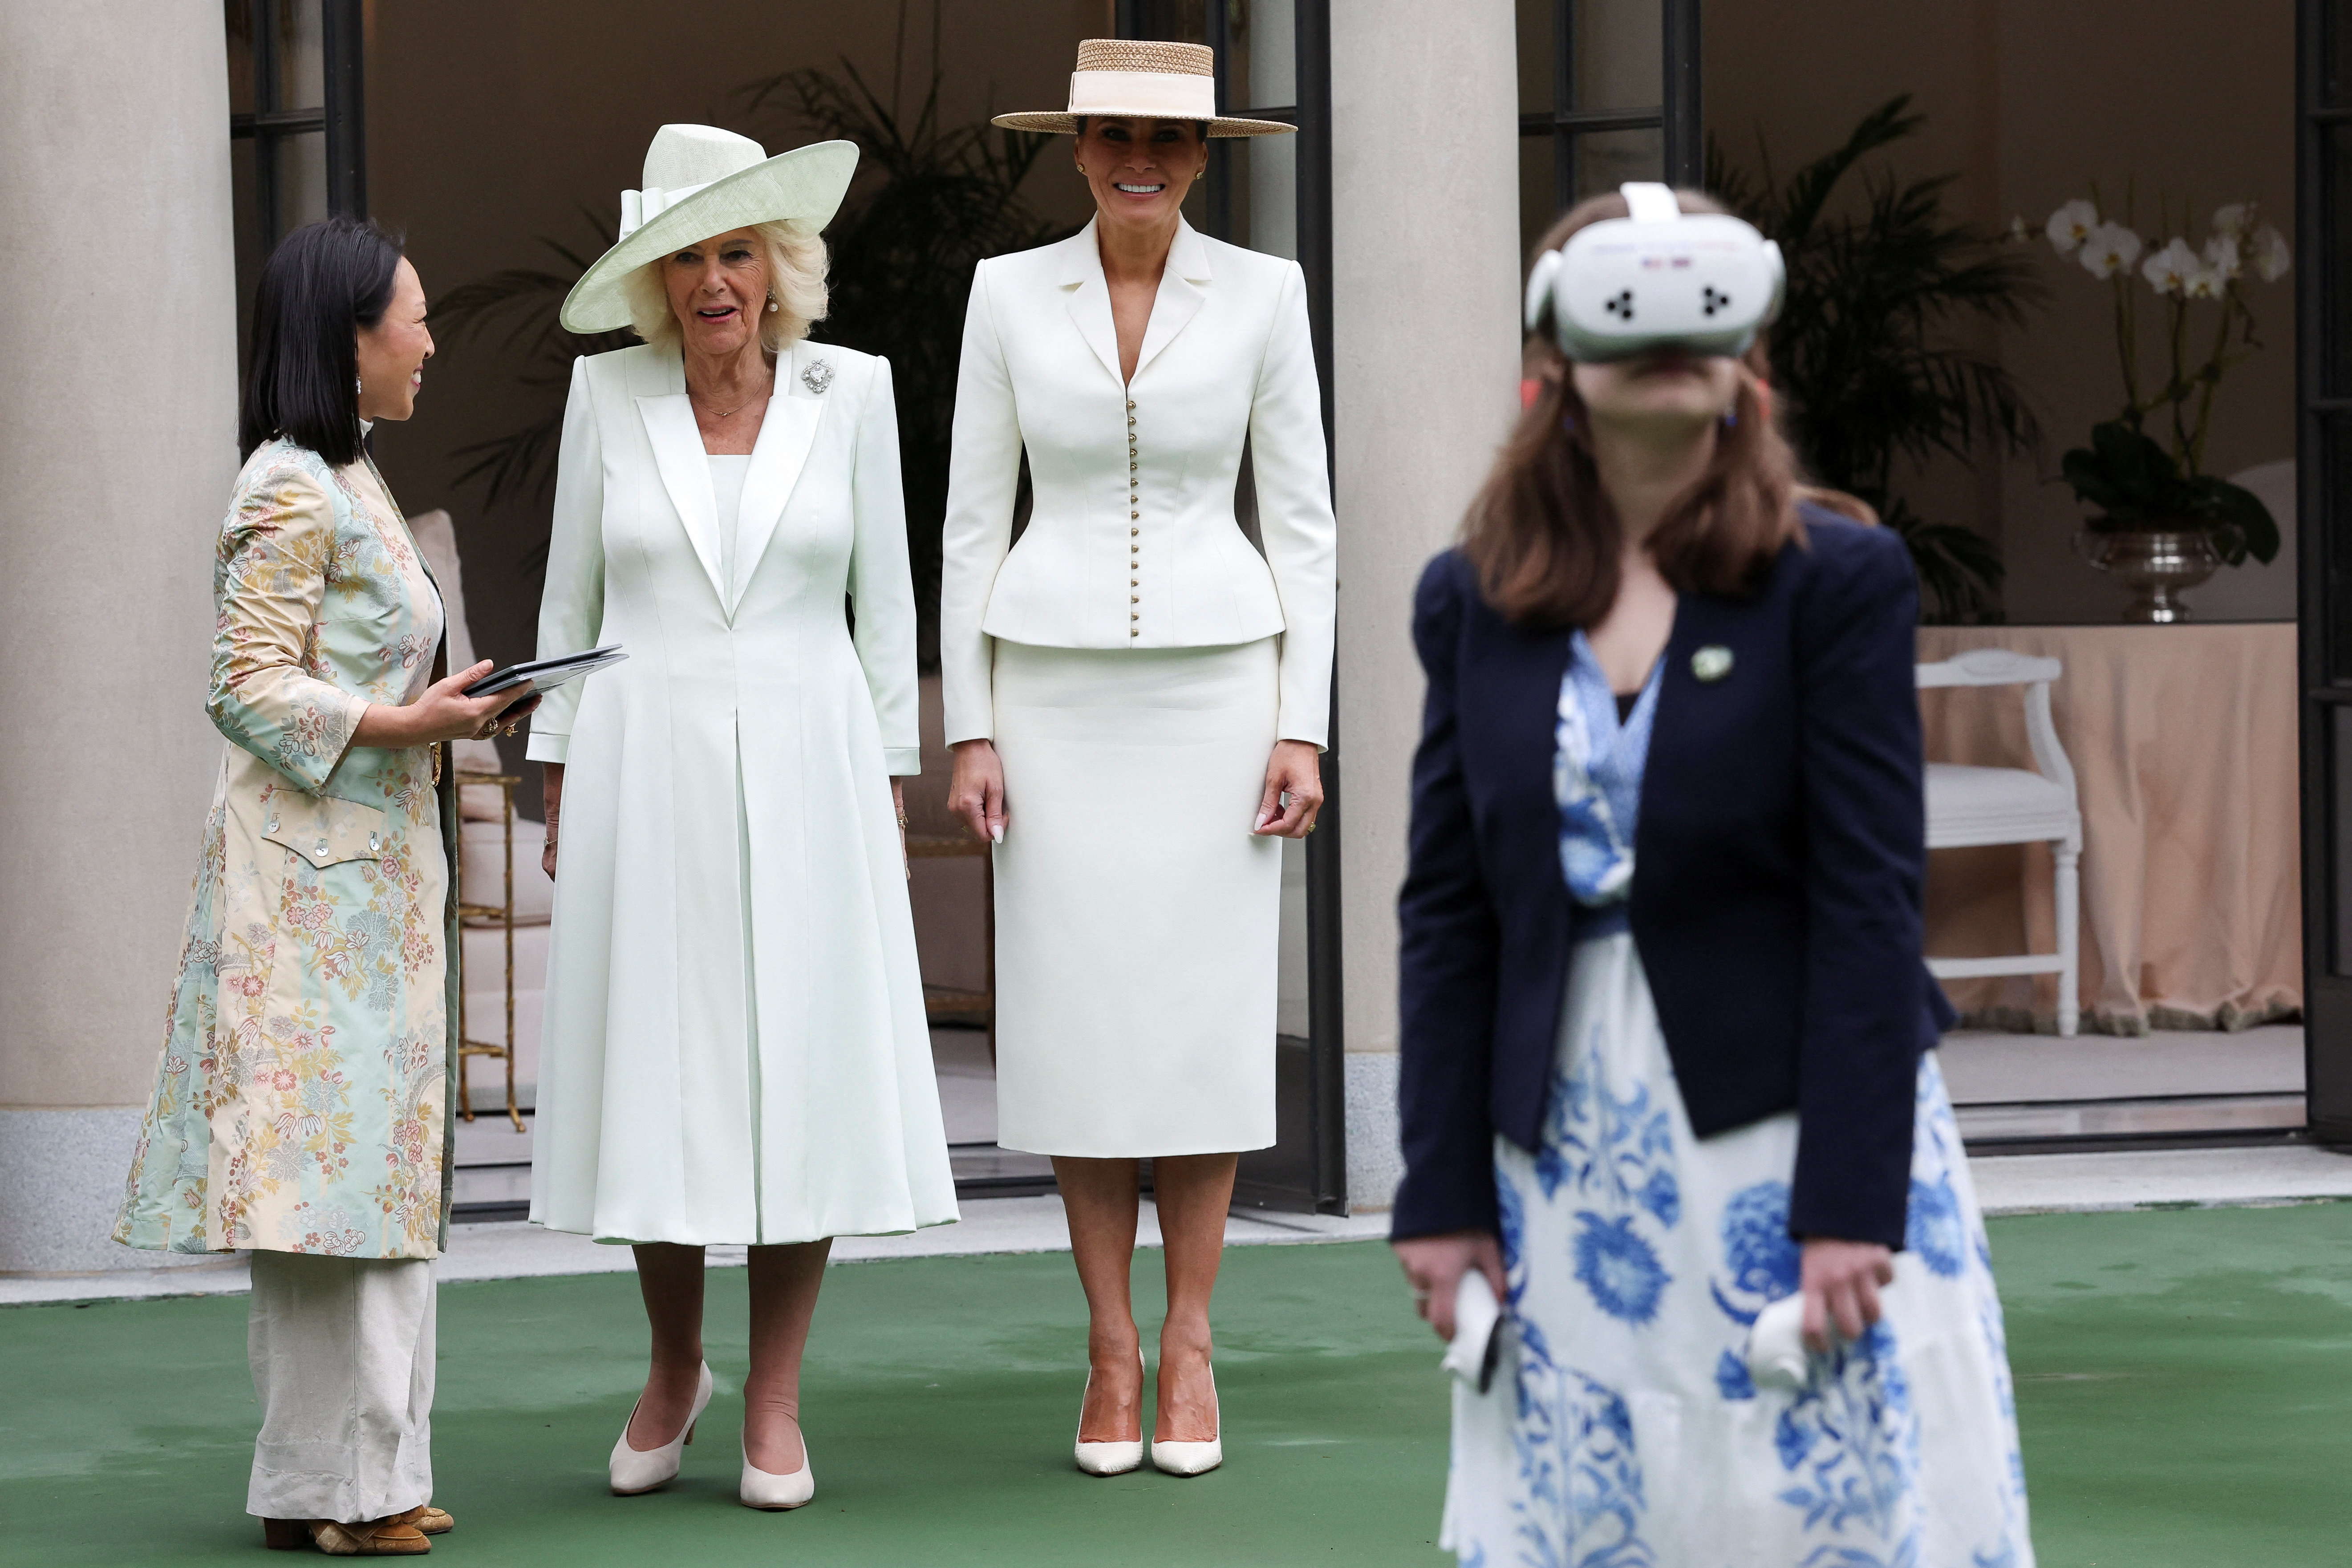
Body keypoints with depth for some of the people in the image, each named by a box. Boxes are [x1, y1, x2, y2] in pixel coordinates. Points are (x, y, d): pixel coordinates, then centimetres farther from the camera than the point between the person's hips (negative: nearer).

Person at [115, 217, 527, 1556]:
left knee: (377, 1168, 10)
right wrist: (399, 722, -21)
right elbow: (250, 686, -15)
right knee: (329, 1158, -9)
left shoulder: (353, 482, 18)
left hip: (378, 868, 10)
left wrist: (455, 712, 11)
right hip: (315, 875, -10)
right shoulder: (291, 493, -12)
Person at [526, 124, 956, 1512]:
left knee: (804, 1076, -1)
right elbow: (572, 599, 8)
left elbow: (886, 601, 5)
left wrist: (892, 788, 3)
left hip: (805, 770, 0)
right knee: (656, 1073, 2)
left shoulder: (851, 393, 1)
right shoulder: (609, 396, 2)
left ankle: (776, 1403, 10)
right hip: (646, 773, 0)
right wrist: (561, 783, 6)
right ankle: (675, 1368, 23)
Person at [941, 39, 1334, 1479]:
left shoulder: (1263, 294, 0)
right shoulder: (1010, 293, 2)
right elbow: (973, 519, 5)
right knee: (1077, 1018, 0)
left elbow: (1303, 521, 2)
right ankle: (1112, 1351, 10)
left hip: (1213, 682, -1)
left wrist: (1304, 729, -5)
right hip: (1058, 691, 1)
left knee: (1205, 1015, -1)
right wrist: (968, 733, -1)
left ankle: (1190, 1348, 9)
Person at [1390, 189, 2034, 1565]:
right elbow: (1448, 909, 7)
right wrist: (1444, 1194, 2)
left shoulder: (1840, 579, -4)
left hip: (1790, 1129, -3)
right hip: (1567, 1156, 3)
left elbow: (1871, 900, -8)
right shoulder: (1475, 601, 7)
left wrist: (1848, 1205, -13)